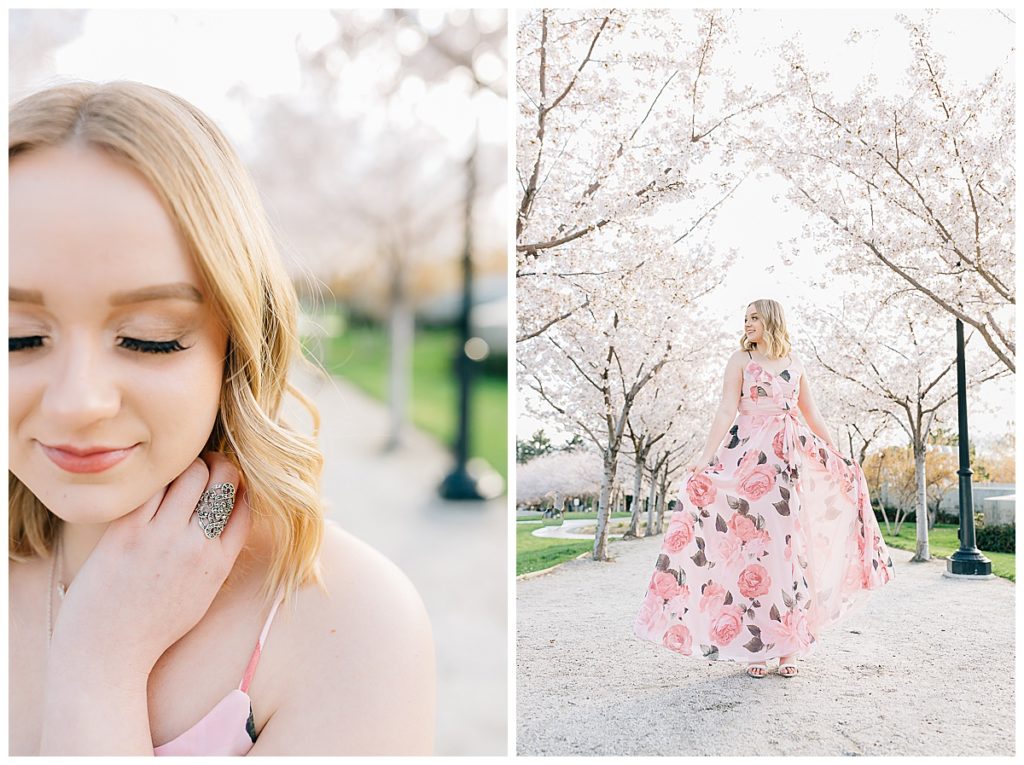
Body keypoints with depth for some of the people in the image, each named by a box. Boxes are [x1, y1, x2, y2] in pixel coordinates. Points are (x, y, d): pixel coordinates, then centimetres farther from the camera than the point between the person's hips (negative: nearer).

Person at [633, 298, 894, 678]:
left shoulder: (794, 365, 14)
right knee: (751, 543, -5)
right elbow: (727, 411, -6)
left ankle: (787, 646, 10)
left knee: (787, 546, 2)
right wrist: (707, 457, -18)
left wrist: (839, 457, 22)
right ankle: (753, 647, 2)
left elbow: (812, 415, 21)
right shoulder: (741, 359, 4)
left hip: (790, 458, 3)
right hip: (750, 457, -3)